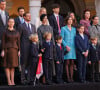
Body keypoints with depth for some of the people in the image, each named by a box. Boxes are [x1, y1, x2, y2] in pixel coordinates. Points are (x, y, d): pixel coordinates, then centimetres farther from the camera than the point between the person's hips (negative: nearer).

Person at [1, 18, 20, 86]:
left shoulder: (16, 32, 9)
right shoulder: (5, 32, 1)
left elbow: (18, 42, 8)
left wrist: (19, 51, 1)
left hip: (14, 49, 3)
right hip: (7, 49, -3)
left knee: (13, 65, 4)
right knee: (7, 65, -1)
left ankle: (12, 81, 8)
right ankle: (9, 81, 2)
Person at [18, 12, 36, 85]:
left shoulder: (33, 26, 17)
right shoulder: (21, 26, 1)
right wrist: (19, 48, -6)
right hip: (24, 48, -5)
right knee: (24, 63, 0)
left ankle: (30, 78, 13)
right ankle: (23, 79, 7)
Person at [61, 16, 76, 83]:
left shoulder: (74, 29, 17)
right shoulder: (63, 28, 3)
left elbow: (75, 38, 19)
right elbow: (61, 39, -2)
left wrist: (76, 46, 5)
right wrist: (66, 46, -13)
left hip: (73, 47, 4)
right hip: (67, 47, -4)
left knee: (72, 63, 2)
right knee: (67, 63, -5)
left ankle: (71, 77, 5)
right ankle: (68, 77, -2)